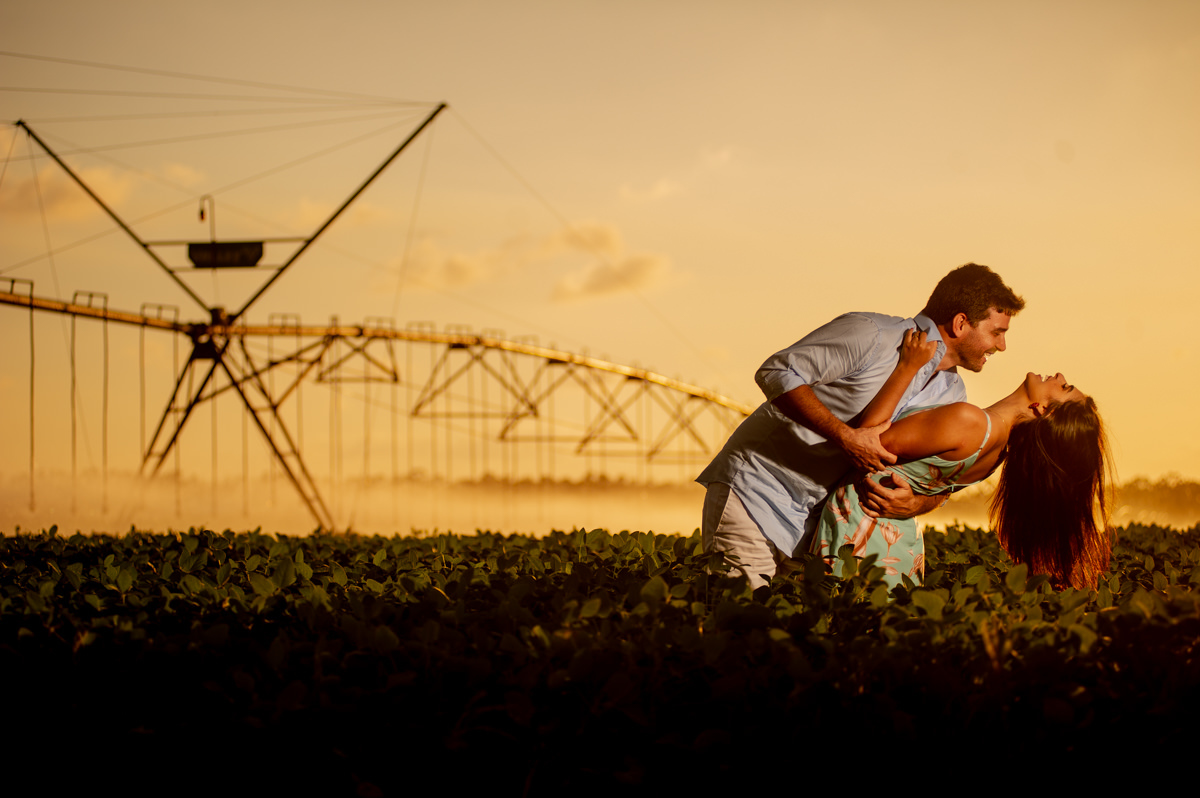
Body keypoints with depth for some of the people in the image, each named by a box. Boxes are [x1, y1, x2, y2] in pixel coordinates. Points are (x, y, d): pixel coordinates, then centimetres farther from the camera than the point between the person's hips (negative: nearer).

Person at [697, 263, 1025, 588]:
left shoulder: (951, 395, 8)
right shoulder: (872, 334, -17)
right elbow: (776, 373, -21)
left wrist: (913, 505, -13)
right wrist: (846, 437, -28)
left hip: (812, 515, 7)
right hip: (755, 488, -7)